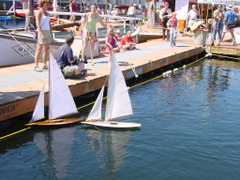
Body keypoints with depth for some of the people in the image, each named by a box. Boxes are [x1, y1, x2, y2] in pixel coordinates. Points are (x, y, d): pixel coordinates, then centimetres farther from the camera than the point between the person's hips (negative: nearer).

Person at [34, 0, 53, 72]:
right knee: (39, 49, -8)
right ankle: (36, 66, -5)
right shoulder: (39, 12, -10)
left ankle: (45, 65, 18)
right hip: (41, 32, -8)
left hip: (47, 32, 8)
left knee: (47, 49, 10)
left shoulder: (47, 13, 15)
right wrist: (42, 35, -24)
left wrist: (51, 34, 13)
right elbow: (38, 24, -17)